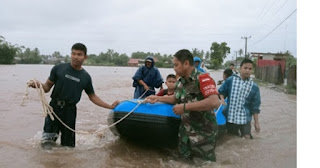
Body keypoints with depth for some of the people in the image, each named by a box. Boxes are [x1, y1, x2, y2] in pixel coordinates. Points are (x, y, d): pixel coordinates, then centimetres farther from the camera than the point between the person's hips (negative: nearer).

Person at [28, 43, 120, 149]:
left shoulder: (86, 77, 5)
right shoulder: (59, 68, 0)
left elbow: (92, 96, 13)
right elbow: (47, 87, 3)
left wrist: (110, 106, 10)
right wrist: (39, 85, -20)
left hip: (70, 111, 1)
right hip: (54, 107, -1)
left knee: (68, 145, 6)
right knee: (47, 145, -1)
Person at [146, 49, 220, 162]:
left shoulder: (202, 78, -20)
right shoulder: (180, 82, 4)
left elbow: (214, 102, -34)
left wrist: (185, 107, -28)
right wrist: (157, 98, 9)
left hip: (203, 133, -7)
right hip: (185, 131, 7)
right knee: (184, 161, 19)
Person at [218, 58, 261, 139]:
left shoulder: (254, 87, 0)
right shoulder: (230, 80, -2)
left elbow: (255, 107, 3)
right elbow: (221, 91, 10)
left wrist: (256, 122, 3)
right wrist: (222, 99, -11)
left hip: (245, 118, 0)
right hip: (230, 117, 1)